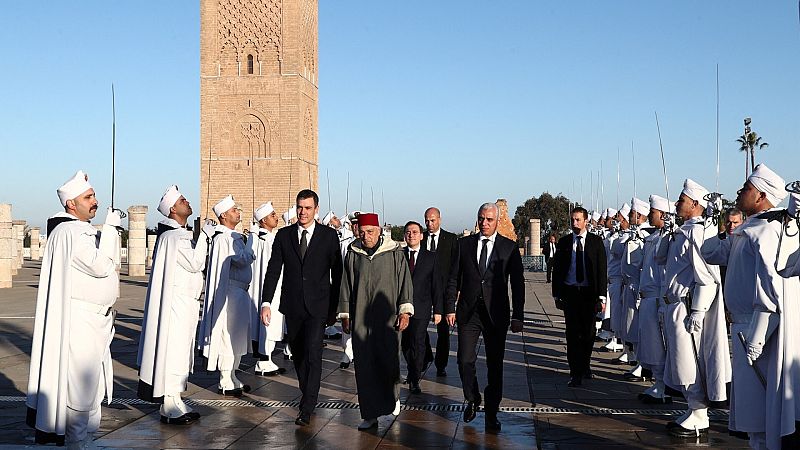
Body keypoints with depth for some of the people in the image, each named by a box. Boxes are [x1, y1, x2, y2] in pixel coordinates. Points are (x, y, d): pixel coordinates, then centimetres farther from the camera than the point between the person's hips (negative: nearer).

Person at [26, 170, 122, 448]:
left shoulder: (83, 229, 15)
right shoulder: (70, 232, -17)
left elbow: (105, 263, 17)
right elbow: (100, 265, -23)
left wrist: (111, 230, 5)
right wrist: (110, 228, -17)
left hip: (94, 318, 10)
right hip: (80, 319, -10)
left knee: (90, 380, 16)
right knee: (80, 381, -2)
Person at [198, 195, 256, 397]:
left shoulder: (234, 236, 15)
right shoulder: (223, 238, -16)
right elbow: (243, 260, -22)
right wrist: (252, 239, -11)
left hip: (240, 292, 10)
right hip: (230, 292, -10)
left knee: (235, 338, 15)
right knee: (229, 336, -4)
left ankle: (231, 378, 25)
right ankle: (225, 383, 3)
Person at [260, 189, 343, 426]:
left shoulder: (329, 236, -1)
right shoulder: (283, 235, 4)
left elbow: (337, 273, 2)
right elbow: (273, 270, 1)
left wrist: (335, 307, 1)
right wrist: (266, 302, -10)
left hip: (317, 306, -3)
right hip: (292, 306, 3)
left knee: (313, 354, -11)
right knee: (298, 354, 14)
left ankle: (307, 408, -7)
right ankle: (307, 394, 31)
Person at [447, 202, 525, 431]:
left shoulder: (510, 247, 2)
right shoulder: (464, 244, 6)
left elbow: (517, 283, 2)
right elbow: (454, 279, 8)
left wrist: (517, 316, -2)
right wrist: (450, 307, 1)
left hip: (496, 314, -1)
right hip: (468, 313, 1)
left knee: (495, 365, 5)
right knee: (465, 361, -1)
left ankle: (491, 413, 18)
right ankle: (472, 400, 26)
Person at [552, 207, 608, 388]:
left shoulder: (596, 241, 1)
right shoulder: (564, 242, 5)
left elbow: (602, 269, -1)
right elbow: (557, 269, 8)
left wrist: (601, 296, -7)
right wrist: (557, 293, 3)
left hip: (589, 293, 0)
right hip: (569, 292, 0)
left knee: (588, 332, 10)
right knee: (573, 333, -3)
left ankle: (585, 365, 32)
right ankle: (576, 373, 1)